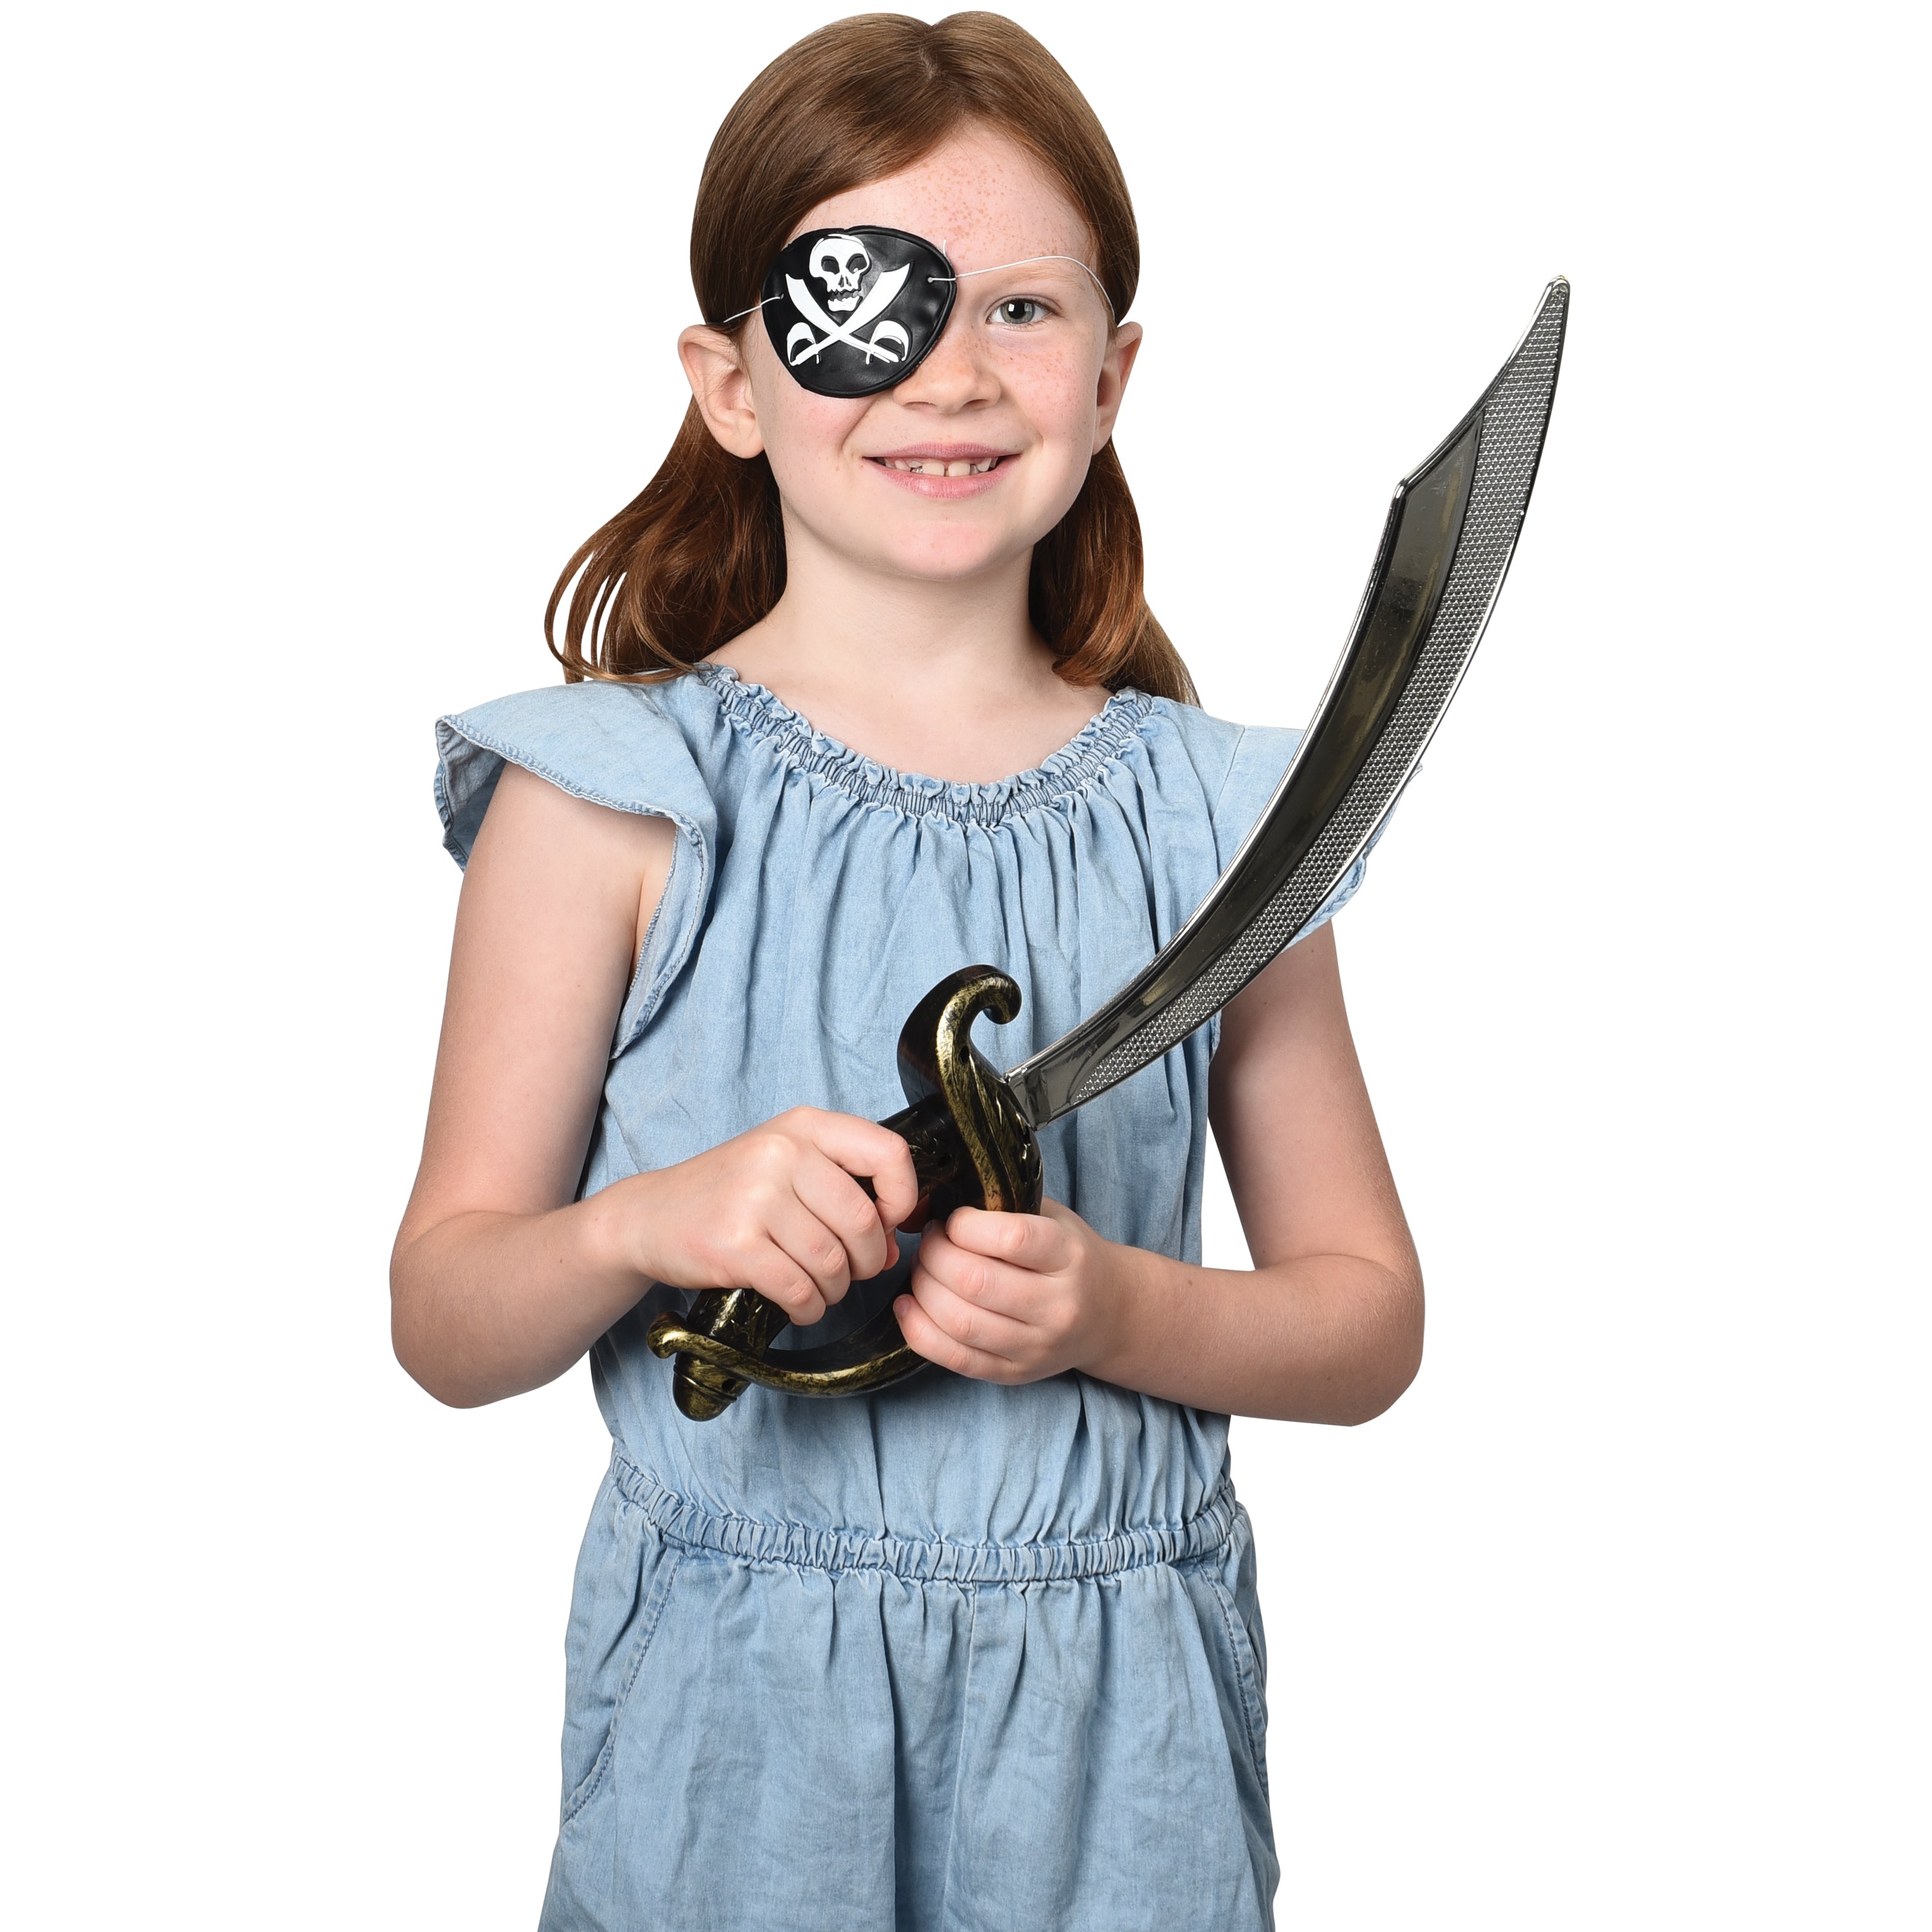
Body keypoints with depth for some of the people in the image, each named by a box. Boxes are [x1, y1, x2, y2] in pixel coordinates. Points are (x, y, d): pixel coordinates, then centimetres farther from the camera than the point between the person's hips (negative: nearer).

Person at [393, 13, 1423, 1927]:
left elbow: (1366, 1313, 5)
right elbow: (446, 1318, -3)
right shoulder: (616, 796, -5)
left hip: (1121, 1710, 2)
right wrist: (643, 1226, -22)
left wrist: (1115, 1312, -14)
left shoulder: (1210, 814, 1)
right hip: (738, 1703, -1)